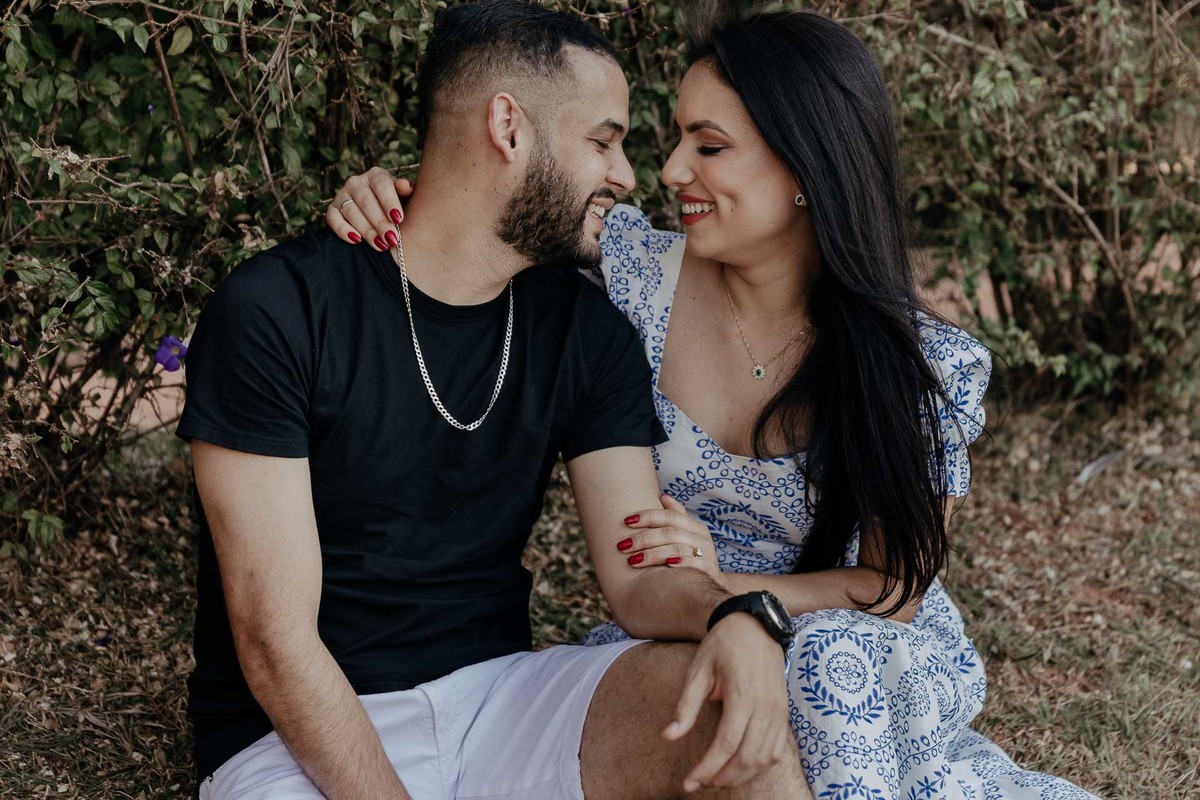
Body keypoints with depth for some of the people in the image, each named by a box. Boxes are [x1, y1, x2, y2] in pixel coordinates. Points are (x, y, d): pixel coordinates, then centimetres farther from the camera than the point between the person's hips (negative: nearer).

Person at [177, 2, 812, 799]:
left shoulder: (587, 332, 4)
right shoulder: (275, 312, -13)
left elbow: (640, 571, -3)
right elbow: (275, 639, -15)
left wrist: (738, 618, -26)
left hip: (496, 694, 4)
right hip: (303, 734, -4)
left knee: (740, 709, -24)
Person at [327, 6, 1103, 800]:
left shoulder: (927, 366, -12)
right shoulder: (639, 271, -7)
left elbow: (892, 588, -9)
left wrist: (730, 585, -26)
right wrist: (389, 199, -15)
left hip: (875, 661, -2)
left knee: (833, 654, -38)